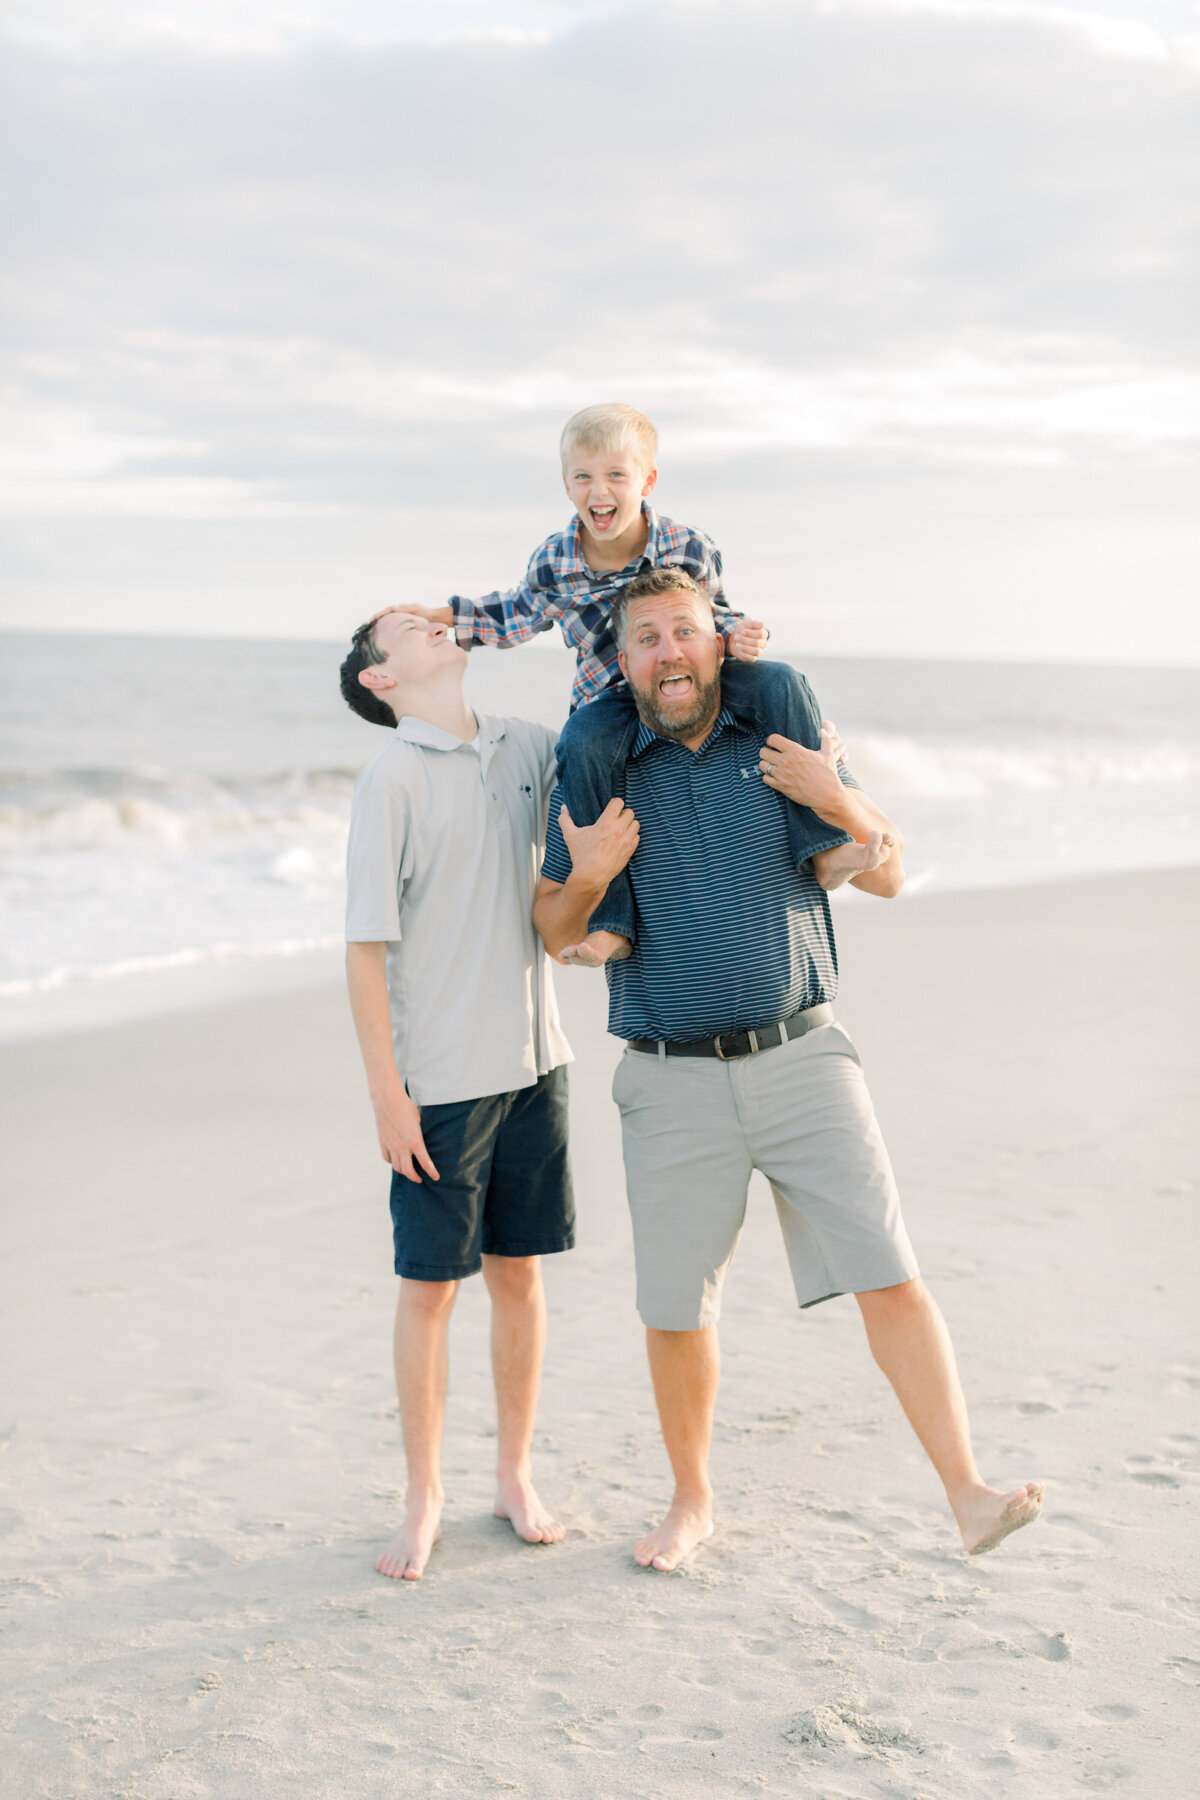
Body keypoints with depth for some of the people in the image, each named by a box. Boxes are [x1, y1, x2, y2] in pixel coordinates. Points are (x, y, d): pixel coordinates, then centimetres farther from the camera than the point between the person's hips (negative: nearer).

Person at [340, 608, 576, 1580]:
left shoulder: (526, 745, 6)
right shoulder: (392, 775, -10)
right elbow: (367, 945, -10)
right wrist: (387, 1093, -13)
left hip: (532, 1061, 5)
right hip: (440, 1078, -5)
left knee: (519, 1272, 12)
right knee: (429, 1286, 4)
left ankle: (515, 1475, 27)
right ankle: (425, 1500, 18)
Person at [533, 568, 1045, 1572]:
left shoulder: (786, 746, 6)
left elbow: (888, 876, 9)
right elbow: (556, 935, 10)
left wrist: (839, 803, -10)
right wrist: (587, 878, -12)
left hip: (802, 1061, 0)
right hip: (673, 1084, 0)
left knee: (888, 1275, -8)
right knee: (676, 1311, 8)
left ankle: (969, 1495, -4)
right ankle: (692, 1501, 29)